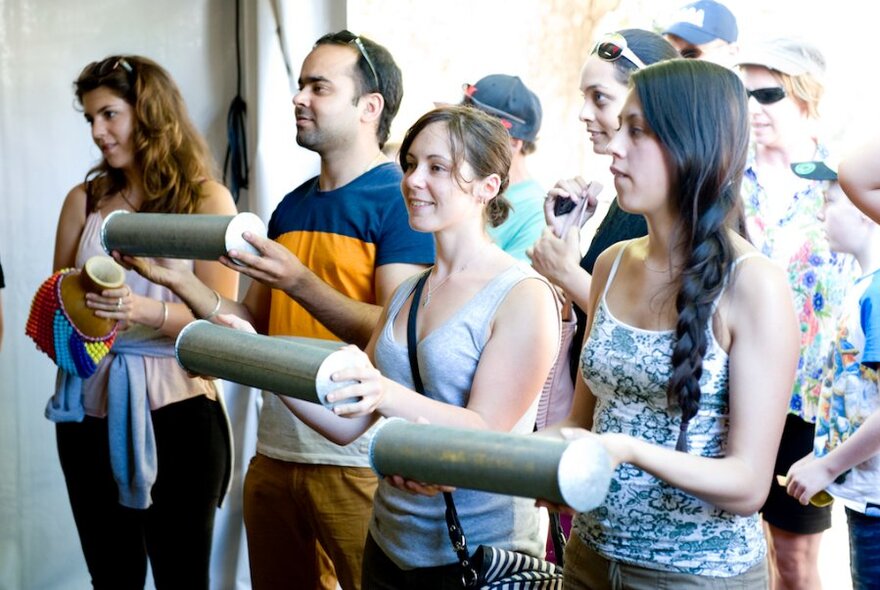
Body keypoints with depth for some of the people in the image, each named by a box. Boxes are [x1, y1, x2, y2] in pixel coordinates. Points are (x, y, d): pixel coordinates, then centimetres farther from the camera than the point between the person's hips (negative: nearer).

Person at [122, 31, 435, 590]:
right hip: (275, 452, 7)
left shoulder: (400, 199, -9)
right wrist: (177, 279, 2)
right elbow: (257, 328, 13)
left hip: (358, 459, -7)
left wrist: (299, 282, -25)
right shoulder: (291, 207, 13)